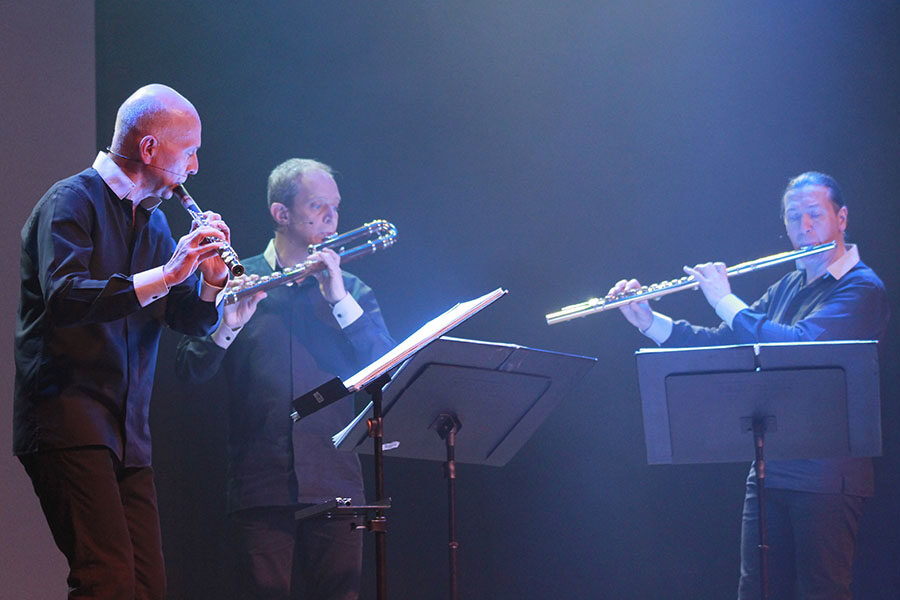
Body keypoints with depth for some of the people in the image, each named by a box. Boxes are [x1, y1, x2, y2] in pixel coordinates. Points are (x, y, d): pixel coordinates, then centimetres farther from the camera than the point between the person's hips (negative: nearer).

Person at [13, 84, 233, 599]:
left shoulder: (153, 219, 19)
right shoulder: (72, 202, -6)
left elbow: (191, 322, 18)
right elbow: (64, 297, -22)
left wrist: (211, 282, -4)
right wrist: (165, 275, -24)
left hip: (128, 430, 8)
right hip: (67, 417, -8)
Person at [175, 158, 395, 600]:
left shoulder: (350, 290, 14)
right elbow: (190, 371, 1)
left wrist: (341, 301, -9)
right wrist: (226, 327, -18)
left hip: (334, 484, 1)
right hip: (262, 486, -1)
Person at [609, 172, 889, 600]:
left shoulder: (861, 290, -8)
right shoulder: (787, 288, 17)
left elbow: (799, 345, -22)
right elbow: (723, 343, 19)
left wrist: (725, 301, -12)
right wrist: (647, 321, 7)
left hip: (826, 472, -7)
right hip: (769, 468, 7)